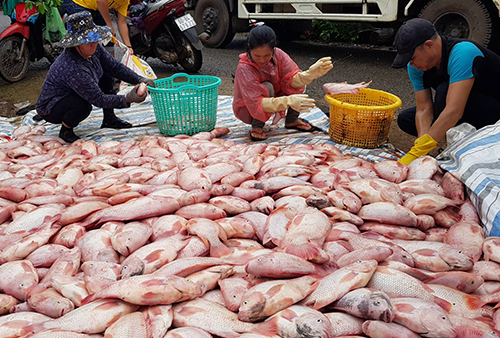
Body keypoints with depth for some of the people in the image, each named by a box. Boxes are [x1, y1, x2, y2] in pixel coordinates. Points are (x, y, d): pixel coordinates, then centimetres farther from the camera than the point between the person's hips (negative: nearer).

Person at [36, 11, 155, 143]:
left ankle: (109, 119, 7)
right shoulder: (72, 68, -37)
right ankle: (65, 129, -7)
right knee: (83, 105, -39)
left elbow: (115, 67, -4)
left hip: (72, 95, 9)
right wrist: (127, 99, -41)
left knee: (108, 77, -1)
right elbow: (98, 99, -35)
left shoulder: (94, 48, -13)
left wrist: (140, 80, -15)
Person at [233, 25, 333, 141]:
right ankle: (257, 127, -15)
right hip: (248, 111, -5)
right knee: (267, 87, -34)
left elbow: (292, 79, -24)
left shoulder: (278, 55, -17)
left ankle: (292, 120, 3)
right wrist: (287, 101, -50)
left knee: (299, 83, -16)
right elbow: (256, 103, -37)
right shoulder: (244, 69, -31)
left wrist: (310, 74, -45)